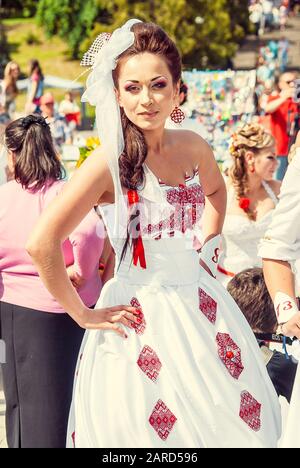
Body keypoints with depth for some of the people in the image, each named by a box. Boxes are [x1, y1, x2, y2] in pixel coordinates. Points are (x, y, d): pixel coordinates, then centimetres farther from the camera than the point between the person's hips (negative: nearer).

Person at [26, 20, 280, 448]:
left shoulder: (192, 148, 0)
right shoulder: (109, 163, -18)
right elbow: (42, 245, -25)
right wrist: (82, 314, -17)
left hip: (201, 307, 6)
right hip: (141, 319, -6)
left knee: (235, 422, 13)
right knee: (155, 431, 4)